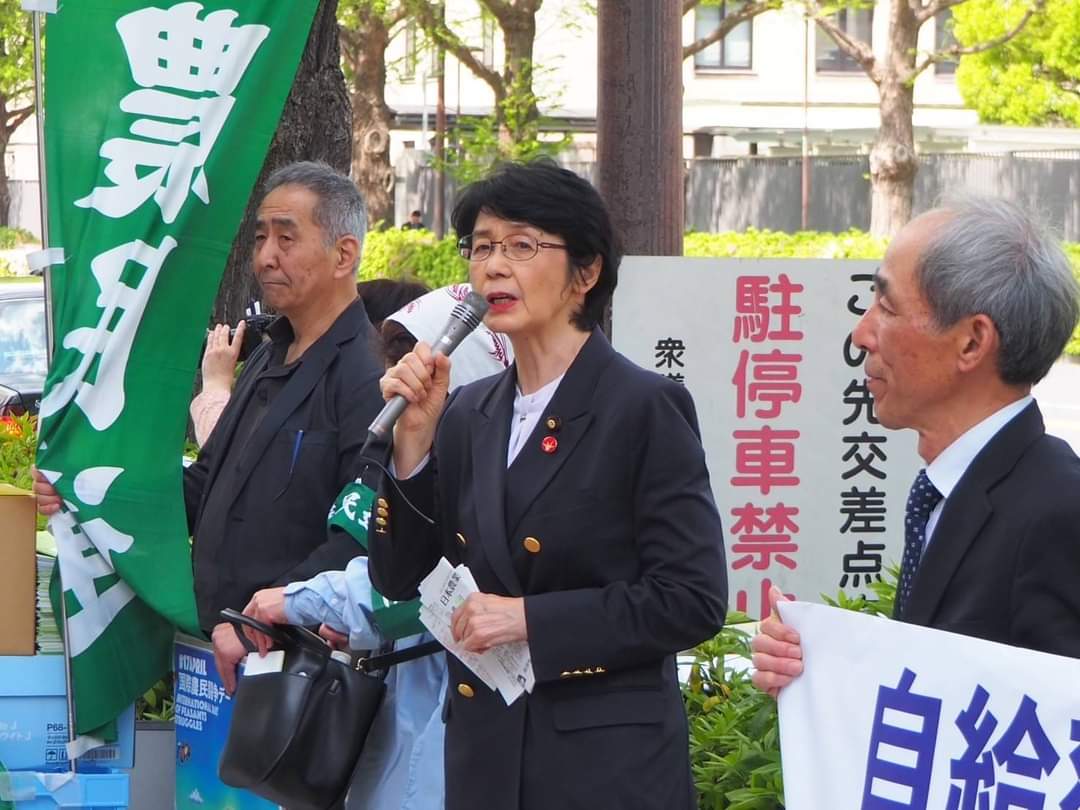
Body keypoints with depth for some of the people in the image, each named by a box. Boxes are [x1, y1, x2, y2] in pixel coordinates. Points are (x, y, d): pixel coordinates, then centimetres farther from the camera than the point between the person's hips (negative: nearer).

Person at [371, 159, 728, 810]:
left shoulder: (646, 409, -7)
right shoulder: (468, 415, 10)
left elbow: (693, 600, -12)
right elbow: (401, 581, 7)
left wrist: (531, 619, -17)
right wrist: (413, 439, -4)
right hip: (483, 756, 5)